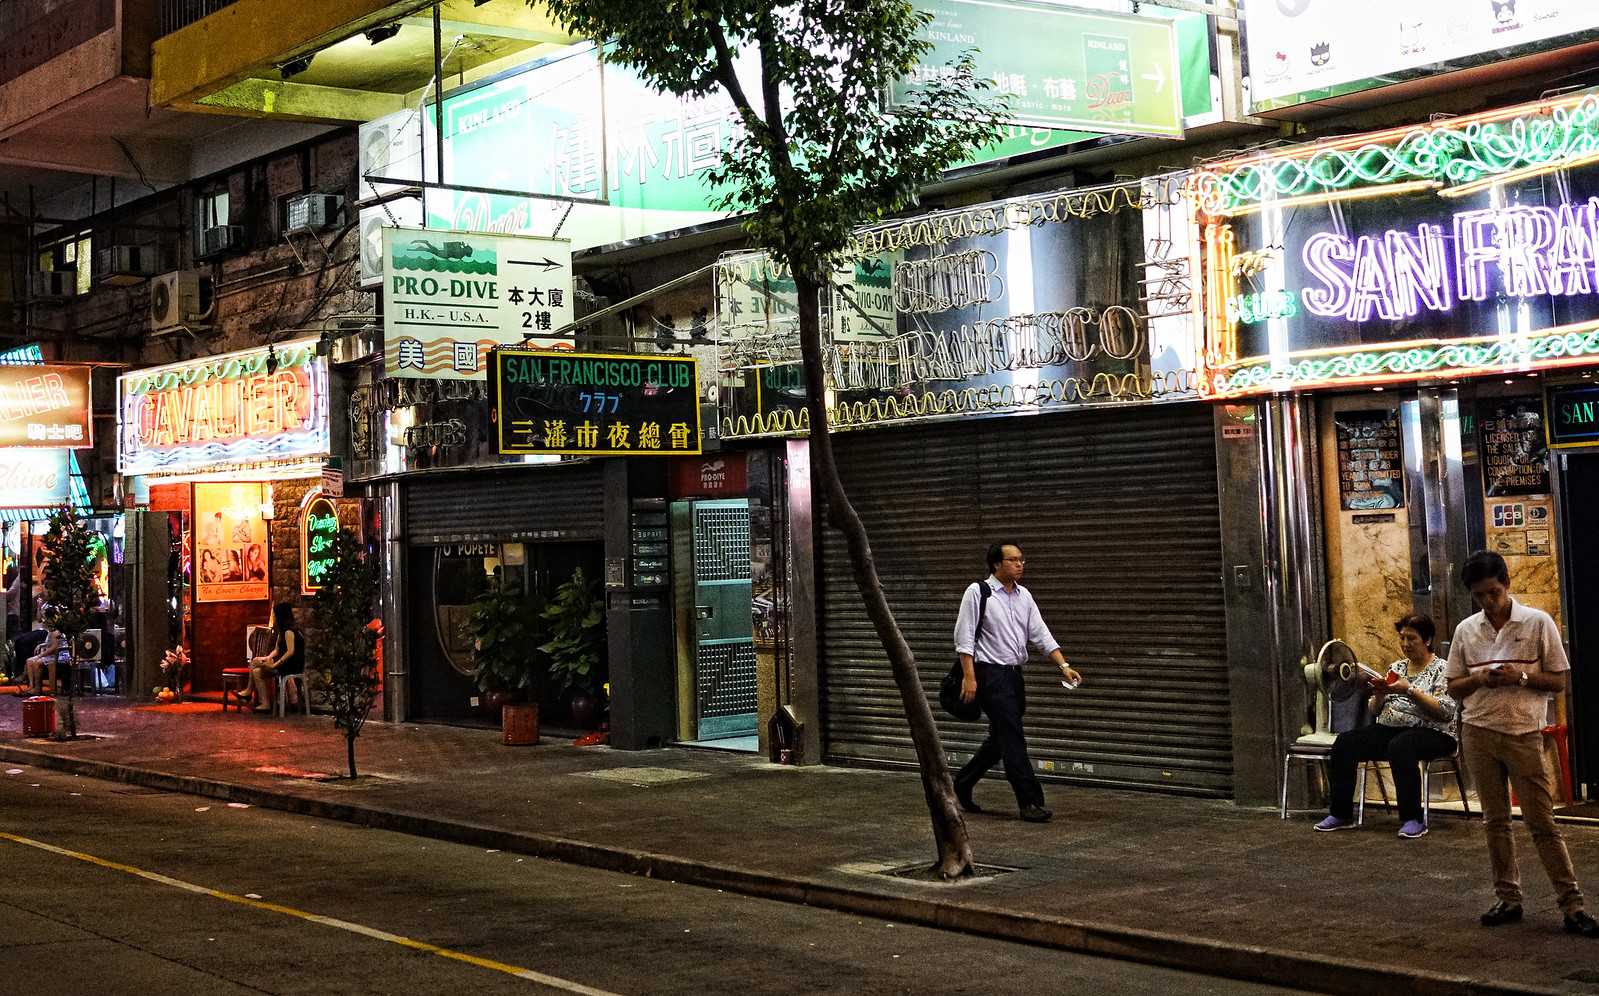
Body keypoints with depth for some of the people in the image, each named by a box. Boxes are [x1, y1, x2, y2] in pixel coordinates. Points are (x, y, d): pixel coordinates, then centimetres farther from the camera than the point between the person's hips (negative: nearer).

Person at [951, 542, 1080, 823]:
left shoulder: (1024, 596, 11)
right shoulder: (977, 592, -9)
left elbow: (1040, 634, 9)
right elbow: (964, 637, -11)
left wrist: (1064, 666, -2)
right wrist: (969, 676, -18)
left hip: (1015, 674, 8)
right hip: (990, 674, -7)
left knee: (1000, 739, 13)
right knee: (1013, 738, -10)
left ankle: (962, 786, 28)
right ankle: (1029, 802, -8)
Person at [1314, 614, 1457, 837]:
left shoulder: (1442, 669, 0)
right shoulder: (1396, 667, 18)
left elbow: (1446, 711, -13)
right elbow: (1374, 710, 19)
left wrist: (1410, 691, -18)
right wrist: (1380, 694, -4)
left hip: (1431, 733, -6)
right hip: (1389, 728, 6)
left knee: (1399, 746, -40)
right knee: (1345, 742, -18)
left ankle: (1413, 819, -33)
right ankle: (1341, 814, -14)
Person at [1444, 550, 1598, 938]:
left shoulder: (1538, 623, -3)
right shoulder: (1465, 631, 6)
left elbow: (1558, 681, -1)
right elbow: (1454, 687, 10)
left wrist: (1521, 676, -18)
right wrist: (1479, 679, -10)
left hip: (1524, 734, -3)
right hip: (1479, 733, 3)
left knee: (1542, 822, -5)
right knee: (1495, 821, 8)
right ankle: (1508, 898, 17)